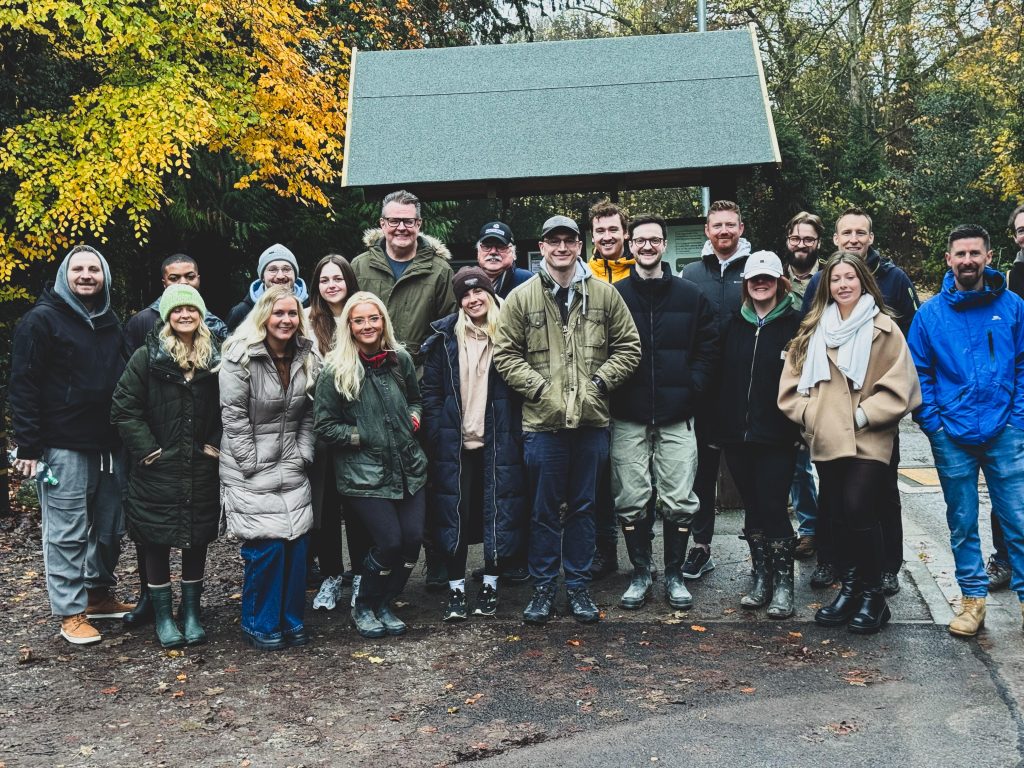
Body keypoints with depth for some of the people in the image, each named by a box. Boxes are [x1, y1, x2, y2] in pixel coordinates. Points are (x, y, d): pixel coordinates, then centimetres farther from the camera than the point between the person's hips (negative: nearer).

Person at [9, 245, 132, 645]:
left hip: (110, 445, 6)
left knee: (110, 527, 12)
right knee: (67, 533, 0)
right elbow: (23, 387, -8)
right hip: (64, 447, -6)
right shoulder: (42, 320, -5)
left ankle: (98, 594, 29)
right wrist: (28, 447, -13)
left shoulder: (110, 323, 14)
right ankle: (70, 613, 9)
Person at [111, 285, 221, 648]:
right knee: (157, 542, 5)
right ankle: (163, 615, 18)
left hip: (202, 469, 2)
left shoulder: (215, 358, 4)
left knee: (197, 540, 9)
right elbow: (124, 409, -5)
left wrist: (216, 444, -1)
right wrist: (147, 449, -10)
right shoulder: (147, 356, -4)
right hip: (157, 469, -2)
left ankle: (192, 612, 22)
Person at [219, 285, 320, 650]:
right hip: (251, 468, -5)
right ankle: (259, 624, 10)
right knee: (266, 546, -8)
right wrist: (253, 465, -12)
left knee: (297, 542, 4)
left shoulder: (307, 359, 6)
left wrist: (303, 454, 1)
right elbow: (234, 416, -13)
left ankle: (291, 620, 19)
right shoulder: (240, 357, -12)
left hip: (291, 467, 5)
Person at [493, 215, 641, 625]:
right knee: (545, 510, 8)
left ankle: (579, 587, 23)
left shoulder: (604, 294, 5)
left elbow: (628, 346, 7)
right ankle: (543, 588, 20)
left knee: (583, 508, 11)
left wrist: (600, 381, -5)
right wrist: (538, 388, -10)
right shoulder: (521, 297, 1)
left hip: (591, 420, 1)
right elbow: (506, 354, 0)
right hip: (542, 421, -1)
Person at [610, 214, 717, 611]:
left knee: (679, 501, 3)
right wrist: (611, 387, -5)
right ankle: (640, 573, 18)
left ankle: (674, 573, 18)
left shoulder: (690, 295, 7)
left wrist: (693, 388, -2)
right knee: (631, 501, 4)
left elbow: (709, 346, 8)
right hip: (628, 418, -1)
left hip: (677, 416, 1)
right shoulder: (614, 295, 3)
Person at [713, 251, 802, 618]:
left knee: (773, 507, -4)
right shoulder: (735, 325, 11)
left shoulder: (794, 323, -2)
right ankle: (761, 578, 22)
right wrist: (719, 423, 6)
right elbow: (722, 376, 12)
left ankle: (783, 583, 8)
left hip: (777, 436, -4)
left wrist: (798, 423, -11)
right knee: (752, 508, 11)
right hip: (736, 434, 4)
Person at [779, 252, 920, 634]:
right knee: (838, 515, 9)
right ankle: (848, 589, 21)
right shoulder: (813, 329, 12)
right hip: (826, 439, 5)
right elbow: (792, 379, 12)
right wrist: (806, 412, -1)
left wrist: (862, 415, -11)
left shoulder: (884, 329, -2)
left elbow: (899, 385, -6)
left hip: (867, 441, -5)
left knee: (858, 511, -14)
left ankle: (873, 594, 2)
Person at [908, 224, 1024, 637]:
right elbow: (919, 374, 5)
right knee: (962, 522, 10)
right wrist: (932, 423, -3)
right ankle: (973, 598, 22)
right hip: (952, 436, 1)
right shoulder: (930, 313, 2)